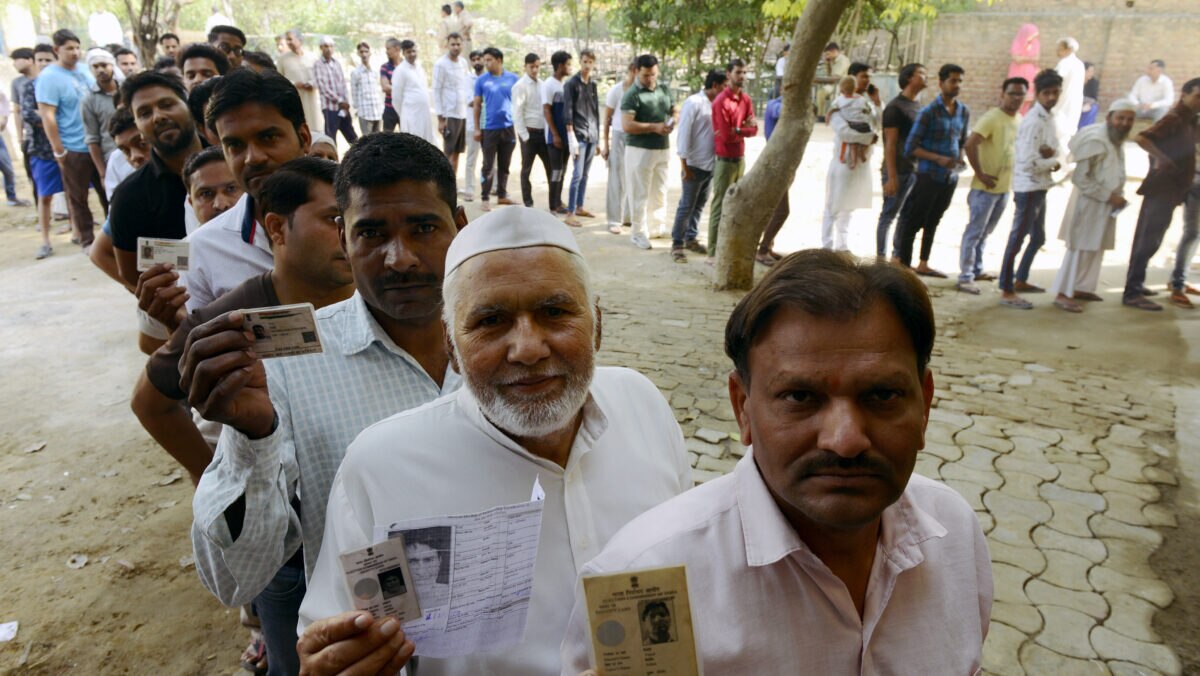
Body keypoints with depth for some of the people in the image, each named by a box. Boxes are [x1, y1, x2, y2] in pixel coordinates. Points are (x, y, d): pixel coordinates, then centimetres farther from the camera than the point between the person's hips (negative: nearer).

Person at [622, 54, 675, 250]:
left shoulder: (664, 90, 9)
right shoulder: (632, 95, -12)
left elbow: (674, 111, 19)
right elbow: (627, 125, -19)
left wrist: (673, 121, -5)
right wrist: (654, 127, -22)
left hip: (663, 149, 7)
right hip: (640, 150, -7)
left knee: (659, 192, 15)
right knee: (640, 194, -1)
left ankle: (656, 227, 28)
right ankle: (639, 233, 6)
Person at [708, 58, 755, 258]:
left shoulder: (746, 99, 9)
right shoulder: (721, 101, -15)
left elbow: (754, 129, 3)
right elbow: (726, 135, -20)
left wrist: (736, 130, -13)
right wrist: (744, 128, -5)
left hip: (741, 158, 8)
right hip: (725, 160, -7)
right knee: (720, 206, -4)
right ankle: (713, 253, 0)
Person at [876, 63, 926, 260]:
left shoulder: (918, 107, 16)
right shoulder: (895, 107, -9)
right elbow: (890, 144, -14)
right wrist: (891, 177, -18)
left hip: (914, 170, 8)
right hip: (898, 171, -8)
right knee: (889, 215, -2)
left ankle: (898, 255, 19)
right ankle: (881, 256, 6)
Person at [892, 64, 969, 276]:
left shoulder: (964, 112, 9)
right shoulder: (929, 112, -11)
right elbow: (910, 148, -12)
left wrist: (959, 159, 2)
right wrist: (939, 159, -20)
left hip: (950, 176, 6)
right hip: (929, 176, -6)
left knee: (932, 222, 15)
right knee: (912, 221, -3)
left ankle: (923, 264, 24)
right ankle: (900, 262, 4)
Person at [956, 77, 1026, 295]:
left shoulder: (1019, 120, 11)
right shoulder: (992, 118, -14)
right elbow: (970, 145, -24)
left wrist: (1014, 176, 11)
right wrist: (981, 174, -21)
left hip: (1005, 187, 7)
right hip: (986, 187, -7)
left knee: (985, 232, 16)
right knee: (975, 232, -4)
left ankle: (976, 270, 27)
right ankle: (965, 277, -1)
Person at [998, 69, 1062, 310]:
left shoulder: (1051, 119, 12)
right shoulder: (1033, 122, -18)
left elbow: (1055, 149, 15)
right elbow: (1029, 161, -24)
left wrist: (1050, 152, -9)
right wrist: (1053, 162, -8)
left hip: (1041, 187, 10)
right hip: (1028, 187, -10)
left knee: (1038, 238, 19)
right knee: (1017, 238, -6)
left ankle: (1020, 280, 33)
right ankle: (1006, 291, -1)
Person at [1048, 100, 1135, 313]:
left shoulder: (1117, 142, 10)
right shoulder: (1096, 141, -19)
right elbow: (1080, 178, -23)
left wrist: (1117, 196, 7)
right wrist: (1109, 196, -21)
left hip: (1105, 205, 9)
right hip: (1088, 203, -9)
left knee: (1096, 248, 13)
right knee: (1080, 248, -7)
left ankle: (1081, 287, 23)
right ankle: (1063, 294, -3)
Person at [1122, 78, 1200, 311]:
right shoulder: (1174, 118, -13)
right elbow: (1142, 138, -27)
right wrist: (1161, 158, -30)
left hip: (1170, 189, 10)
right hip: (1162, 188, -10)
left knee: (1147, 238, 15)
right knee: (1149, 239, -11)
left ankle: (1135, 284, 25)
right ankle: (1132, 293, -10)